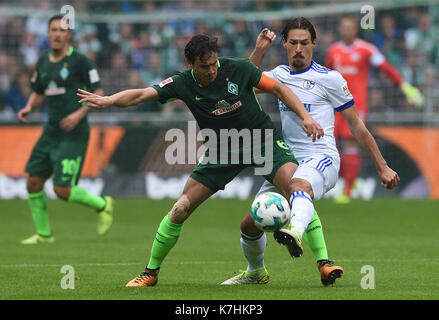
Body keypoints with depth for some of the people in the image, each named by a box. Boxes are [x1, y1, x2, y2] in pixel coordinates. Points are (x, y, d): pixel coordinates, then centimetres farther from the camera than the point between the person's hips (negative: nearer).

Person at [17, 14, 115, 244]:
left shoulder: (79, 61, -9)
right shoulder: (43, 62, 10)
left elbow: (99, 95, -7)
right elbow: (38, 93, 22)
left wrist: (80, 113, -21)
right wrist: (28, 108, 2)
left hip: (74, 135, -7)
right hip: (51, 132, 7)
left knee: (62, 190, -11)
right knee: (33, 182, 2)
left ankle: (102, 205, 15)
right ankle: (43, 234, 17)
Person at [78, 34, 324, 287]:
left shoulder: (238, 69, -15)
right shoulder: (182, 84, -12)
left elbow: (278, 88, -4)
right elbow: (140, 95, -19)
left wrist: (306, 117, -15)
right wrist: (108, 100, -38)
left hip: (263, 140, -2)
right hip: (221, 150, 2)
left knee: (296, 189, -25)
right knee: (181, 209, -6)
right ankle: (151, 272, 11)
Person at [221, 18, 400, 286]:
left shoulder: (329, 79, -2)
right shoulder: (280, 75, 14)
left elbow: (357, 125, 1)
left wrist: (382, 167, 1)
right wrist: (259, 50, 9)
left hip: (321, 158, -6)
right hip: (288, 162, 6)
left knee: (301, 185, -43)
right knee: (250, 223, 3)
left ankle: (296, 233, -73)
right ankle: (256, 272, 31)